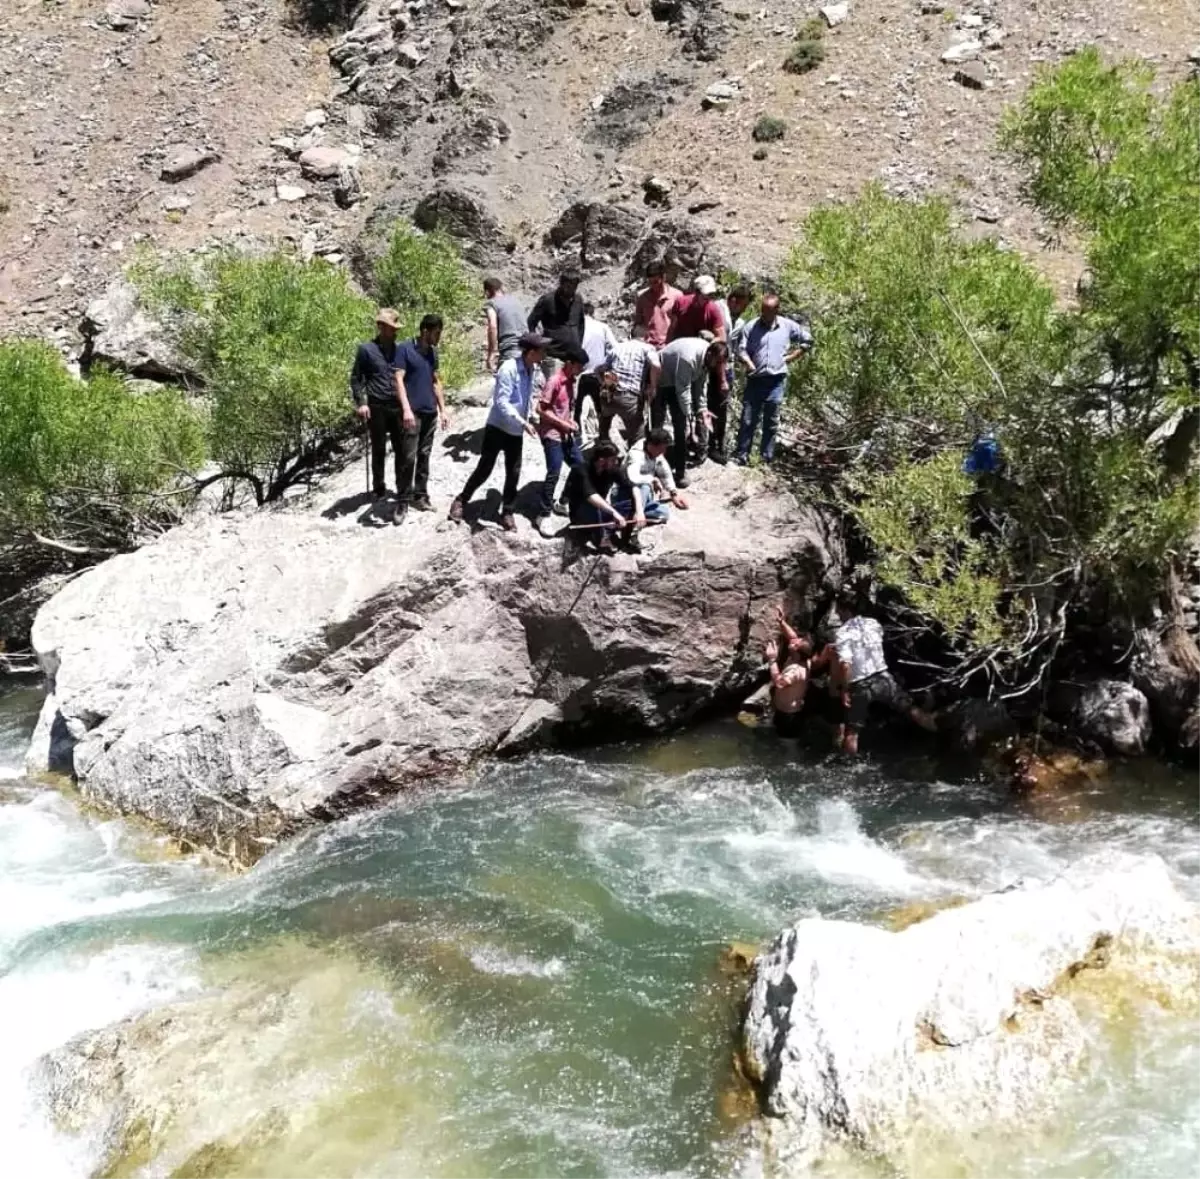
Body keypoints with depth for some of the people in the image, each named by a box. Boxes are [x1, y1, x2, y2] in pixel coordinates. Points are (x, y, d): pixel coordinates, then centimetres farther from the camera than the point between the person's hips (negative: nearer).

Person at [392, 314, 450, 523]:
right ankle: (402, 501, -2)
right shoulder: (405, 349, -8)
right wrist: (406, 409, -23)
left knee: (424, 456, 10)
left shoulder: (432, 352, 13)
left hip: (430, 412, 7)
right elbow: (399, 379, -13)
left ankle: (420, 496, 17)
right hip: (413, 412, -7)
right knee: (408, 457, -8)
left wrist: (442, 409, 16)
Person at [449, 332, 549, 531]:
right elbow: (501, 402, -26)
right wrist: (523, 422, -31)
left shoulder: (535, 370, -1)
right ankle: (461, 501, 20)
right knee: (484, 468, 1)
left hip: (516, 431, 6)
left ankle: (507, 513, 19)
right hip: (497, 427, -6)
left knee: (513, 473, 7)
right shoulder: (509, 368, -21)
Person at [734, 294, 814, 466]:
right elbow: (742, 350, -3)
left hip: (776, 381, 0)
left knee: (771, 422, 8)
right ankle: (741, 455, 4)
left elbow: (807, 340, 14)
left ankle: (767, 458, 15)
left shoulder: (788, 326, 2)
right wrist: (748, 363, -24)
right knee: (748, 420, -1)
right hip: (755, 380, 0)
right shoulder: (751, 327, 0)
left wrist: (791, 357, 5)